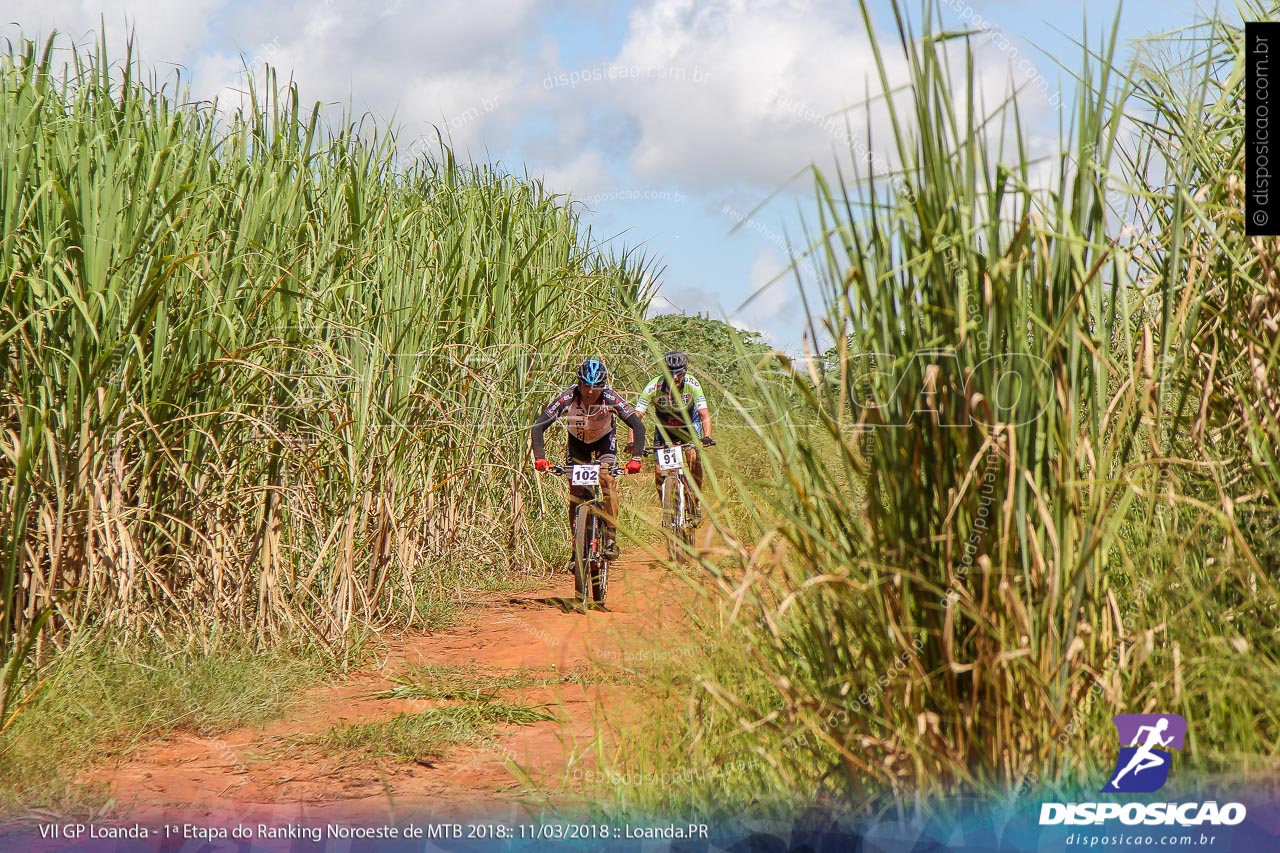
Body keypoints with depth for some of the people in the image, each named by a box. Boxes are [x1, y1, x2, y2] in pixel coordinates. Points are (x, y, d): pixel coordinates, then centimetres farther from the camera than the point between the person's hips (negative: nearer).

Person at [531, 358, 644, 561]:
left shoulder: (611, 399, -33)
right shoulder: (567, 398, -33)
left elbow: (638, 426, -33)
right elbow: (539, 427, -31)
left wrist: (636, 458, -45)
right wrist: (540, 457, -45)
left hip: (604, 440, -1)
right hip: (578, 440, 1)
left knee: (606, 478, -25)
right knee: (576, 490, -9)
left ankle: (611, 536, -17)